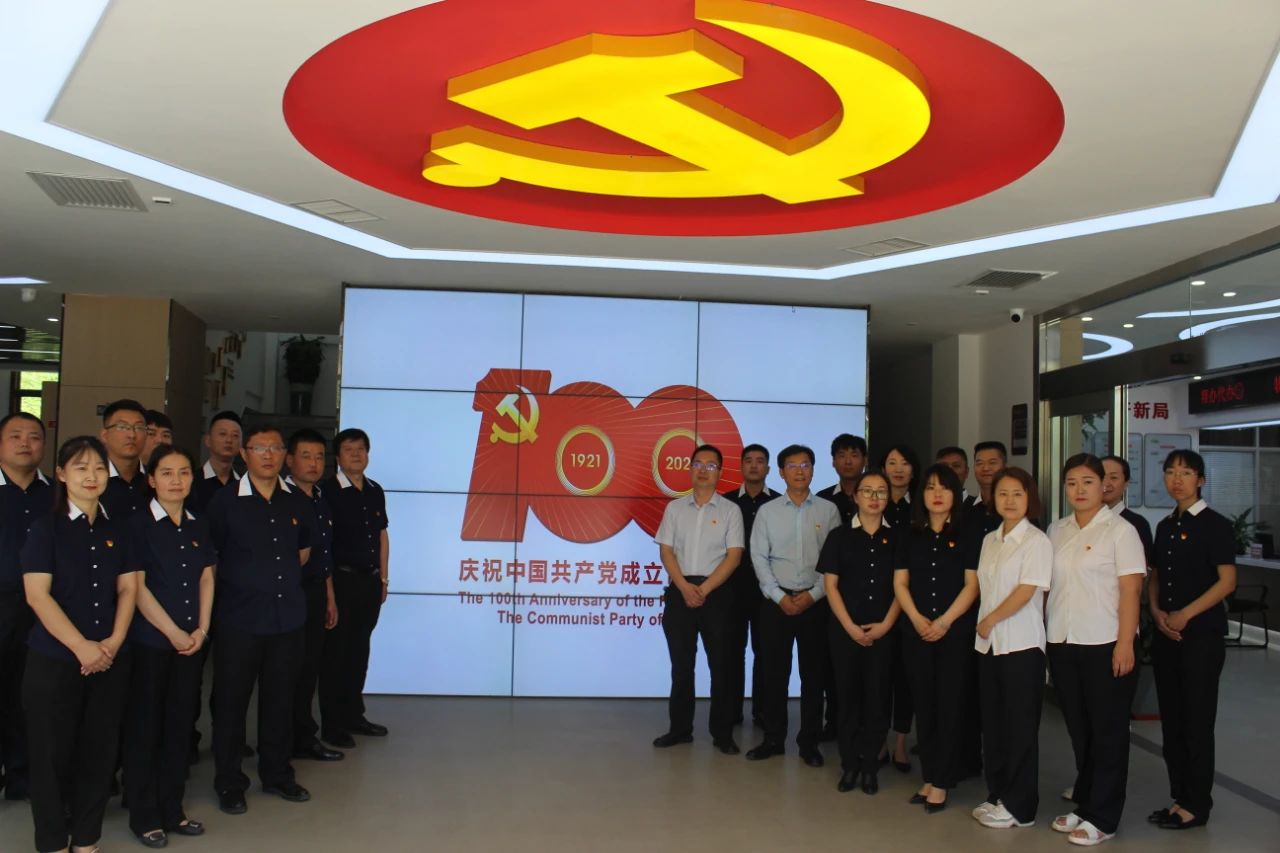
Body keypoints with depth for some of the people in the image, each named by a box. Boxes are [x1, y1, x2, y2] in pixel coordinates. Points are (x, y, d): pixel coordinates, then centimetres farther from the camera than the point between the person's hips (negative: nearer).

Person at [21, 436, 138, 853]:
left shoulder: (116, 530, 8)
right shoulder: (45, 528, -4)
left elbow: (127, 588, 7)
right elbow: (37, 594, -11)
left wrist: (114, 641, -8)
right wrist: (81, 646, -16)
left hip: (111, 660, 4)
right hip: (54, 660, -3)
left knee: (100, 751, 8)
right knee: (53, 754, 5)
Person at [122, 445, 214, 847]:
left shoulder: (199, 526, 9)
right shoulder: (139, 525, -7)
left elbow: (206, 579, 10)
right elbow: (136, 586, -11)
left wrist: (201, 629, -2)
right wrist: (172, 632, -12)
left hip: (192, 641, 5)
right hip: (150, 640, -5)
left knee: (180, 725, 11)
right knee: (144, 727, 4)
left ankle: (172, 809, 22)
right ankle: (144, 815, 16)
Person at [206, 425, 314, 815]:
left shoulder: (297, 503, 7)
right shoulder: (225, 500, -5)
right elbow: (207, 556, 1)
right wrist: (240, 583, 6)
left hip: (288, 618, 4)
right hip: (239, 619, -3)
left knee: (280, 699, 13)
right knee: (231, 702, 5)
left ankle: (277, 774, 28)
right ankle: (229, 783, 20)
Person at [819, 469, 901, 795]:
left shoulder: (896, 539, 6)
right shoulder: (839, 536, 3)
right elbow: (830, 585, -1)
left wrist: (886, 624, -7)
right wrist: (850, 627, -9)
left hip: (884, 631, 1)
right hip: (845, 629, 0)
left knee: (878, 697, 3)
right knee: (848, 696, 4)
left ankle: (869, 766, 14)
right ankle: (849, 765, 14)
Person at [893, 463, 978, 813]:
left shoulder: (966, 537, 0)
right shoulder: (911, 537, 9)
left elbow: (972, 585, -5)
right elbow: (900, 583, 6)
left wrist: (944, 621, -13)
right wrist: (918, 619, -8)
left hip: (955, 632, -3)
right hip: (916, 632, 3)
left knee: (948, 706, -1)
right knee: (923, 705, 7)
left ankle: (941, 782, 6)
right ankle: (929, 777, 15)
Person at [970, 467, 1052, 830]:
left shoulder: (1037, 541, -9)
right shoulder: (990, 540, 12)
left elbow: (1026, 592, -15)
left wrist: (990, 620, -9)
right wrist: (983, 626, 4)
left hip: (1021, 644, -6)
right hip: (988, 644, 7)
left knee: (1020, 726, 1)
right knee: (993, 723, 11)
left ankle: (1020, 806, 10)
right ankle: (997, 795, 23)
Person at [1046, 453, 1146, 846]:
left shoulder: (1120, 530, -6)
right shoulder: (1056, 530, 9)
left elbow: (1130, 590, -10)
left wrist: (1125, 644, -15)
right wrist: (1046, 633, 7)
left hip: (1105, 645, -5)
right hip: (1063, 644, 5)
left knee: (1108, 732, 4)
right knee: (1078, 729, 13)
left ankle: (1102, 818, 13)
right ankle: (1084, 804, 25)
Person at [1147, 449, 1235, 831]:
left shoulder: (1215, 525, -6)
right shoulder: (1164, 527, 12)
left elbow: (1227, 581, -11)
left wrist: (1185, 615, -15)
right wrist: (1156, 611, -2)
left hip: (1202, 635, -6)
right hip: (1165, 635, 6)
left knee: (1197, 722, -1)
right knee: (1171, 720, 10)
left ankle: (1197, 805, 10)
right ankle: (1179, 797, 20)